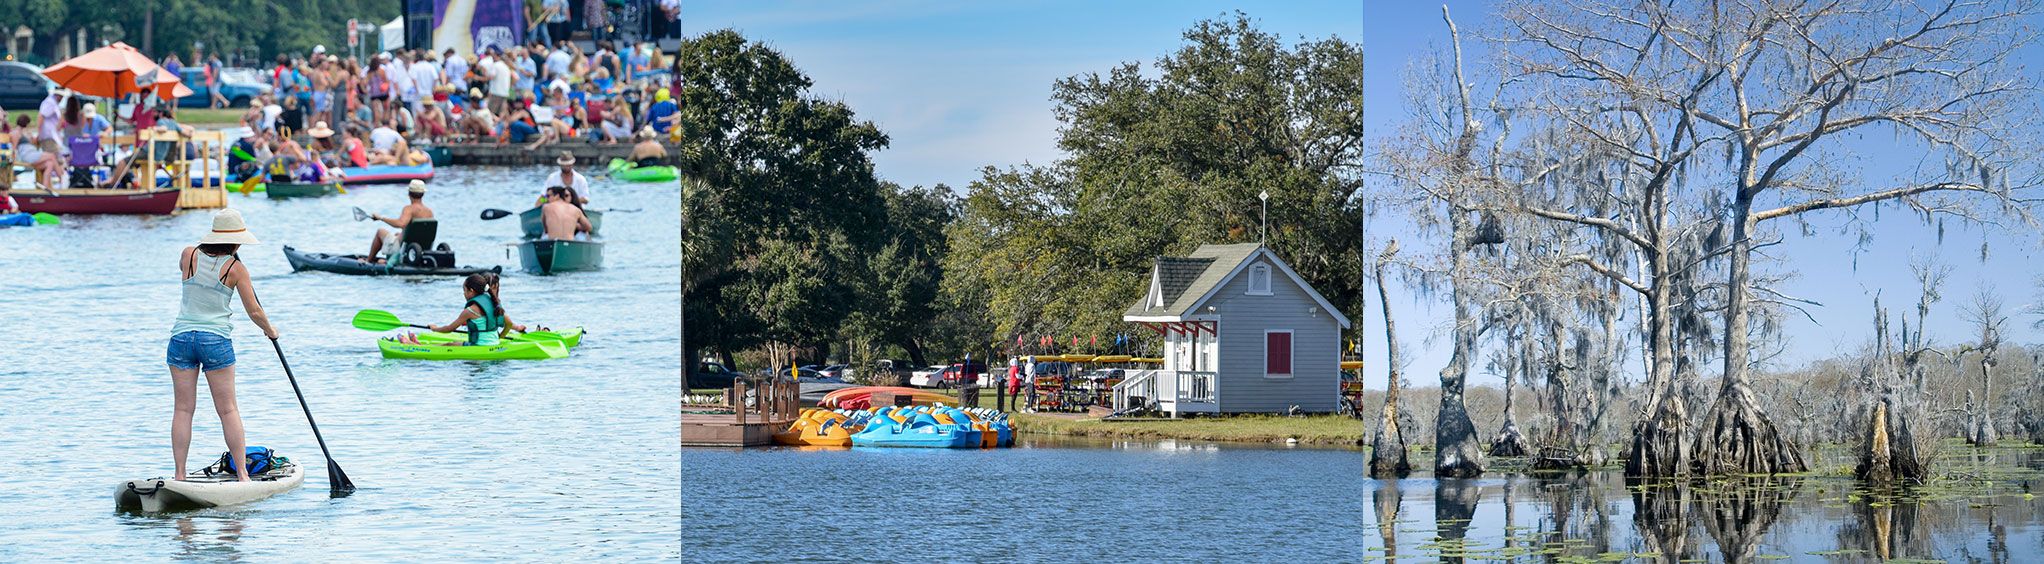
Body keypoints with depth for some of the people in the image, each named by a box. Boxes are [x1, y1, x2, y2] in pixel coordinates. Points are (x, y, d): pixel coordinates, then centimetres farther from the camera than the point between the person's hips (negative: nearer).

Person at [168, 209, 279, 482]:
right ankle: (242, 473, 5)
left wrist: (211, 245, 30)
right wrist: (270, 330, 19)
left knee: (183, 408, 4)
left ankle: (180, 475, 2)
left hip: (182, 336, 2)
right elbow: (254, 311, 0)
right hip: (216, 340, -2)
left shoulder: (189, 255, 2)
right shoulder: (236, 268, -4)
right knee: (228, 409, 4)